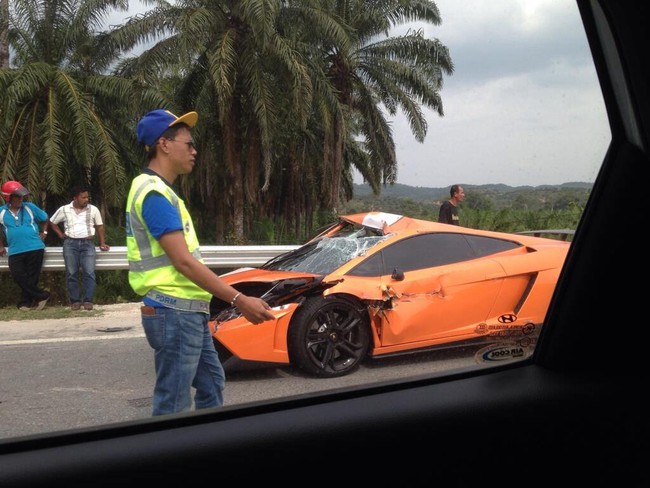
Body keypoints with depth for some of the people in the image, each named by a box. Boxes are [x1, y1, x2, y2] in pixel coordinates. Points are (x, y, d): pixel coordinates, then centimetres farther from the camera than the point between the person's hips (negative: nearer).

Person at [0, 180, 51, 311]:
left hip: (35, 248, -1)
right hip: (15, 251, 1)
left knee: (31, 277, 1)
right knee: (19, 277, -6)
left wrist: (43, 232, 12)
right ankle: (42, 296, 4)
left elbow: (44, 218, 19)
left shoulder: (30, 207, 3)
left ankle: (25, 302, 13)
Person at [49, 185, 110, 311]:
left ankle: (88, 300, -9)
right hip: (70, 244, 0)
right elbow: (52, 222, 18)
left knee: (89, 273, -10)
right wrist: (60, 234, 8)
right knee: (71, 274, -1)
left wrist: (102, 243, 7)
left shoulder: (93, 209, 6)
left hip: (88, 243, 0)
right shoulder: (64, 210, 6)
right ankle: (75, 301, 4)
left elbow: (99, 227, 13)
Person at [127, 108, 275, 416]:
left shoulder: (158, 190, 15)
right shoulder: (155, 193, -18)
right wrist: (239, 300, -23)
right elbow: (184, 262, -23)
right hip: (174, 314, -11)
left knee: (211, 382, 21)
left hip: (189, 312, 11)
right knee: (174, 406, -3)